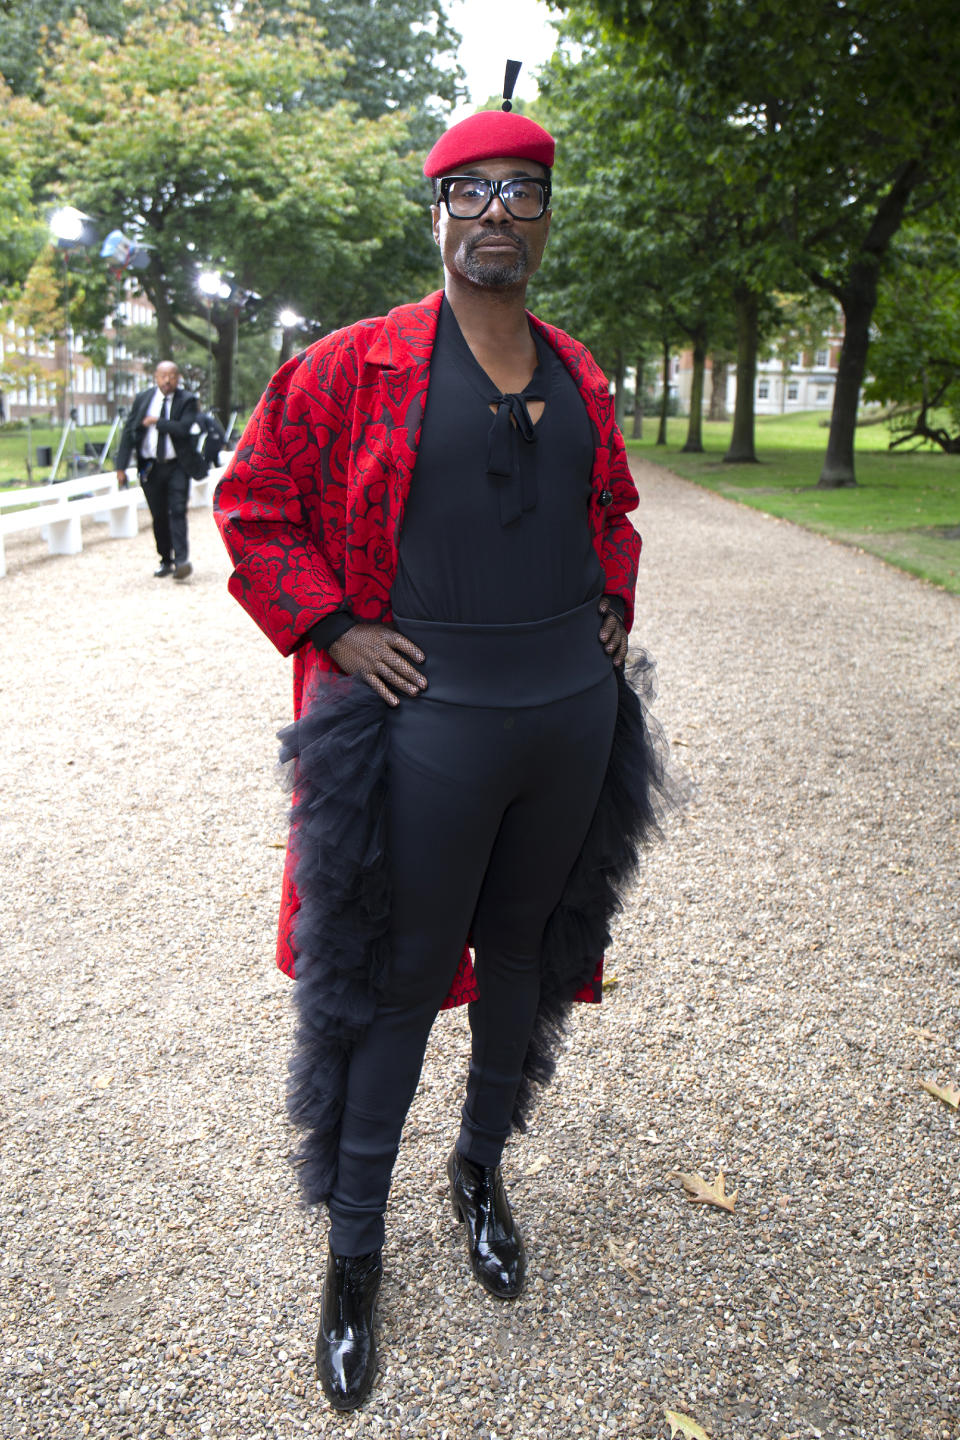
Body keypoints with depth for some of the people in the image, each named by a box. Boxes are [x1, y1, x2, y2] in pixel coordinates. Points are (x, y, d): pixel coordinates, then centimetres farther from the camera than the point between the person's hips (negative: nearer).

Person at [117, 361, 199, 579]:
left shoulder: (187, 400, -2)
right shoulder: (143, 399, 6)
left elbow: (184, 428, -18)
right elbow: (129, 430, 6)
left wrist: (157, 422, -11)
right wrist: (121, 465, 0)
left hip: (177, 466, -3)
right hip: (150, 467, 3)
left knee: (178, 511, -15)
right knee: (159, 516, 9)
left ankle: (181, 560, -20)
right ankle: (166, 561, 20)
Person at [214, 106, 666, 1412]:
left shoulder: (578, 374, 10)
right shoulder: (358, 364, -5)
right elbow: (253, 505, -1)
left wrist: (610, 608, 11)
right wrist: (332, 630, -10)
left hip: (575, 711, 5)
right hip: (430, 717, -5)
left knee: (526, 947, 18)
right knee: (395, 977, 5)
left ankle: (483, 1170, 43)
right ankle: (354, 1247, 25)